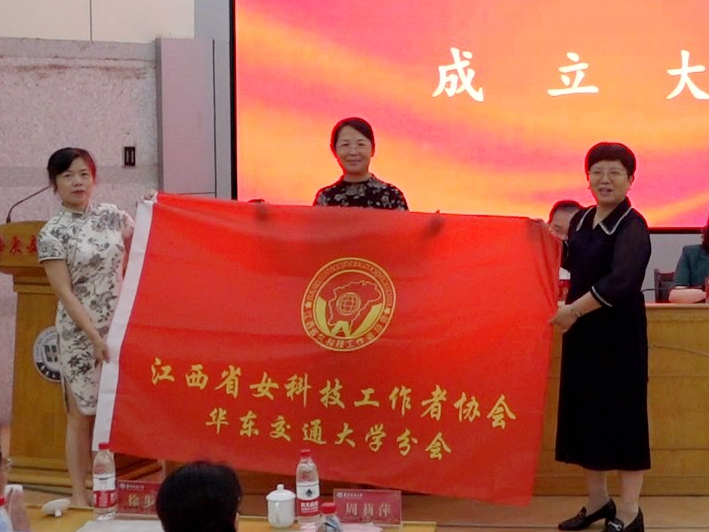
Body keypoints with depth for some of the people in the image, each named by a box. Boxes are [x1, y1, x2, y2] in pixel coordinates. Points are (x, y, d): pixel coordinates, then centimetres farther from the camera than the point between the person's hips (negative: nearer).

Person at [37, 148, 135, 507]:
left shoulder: (112, 215, 5)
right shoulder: (52, 233, -7)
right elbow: (64, 292, -12)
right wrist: (95, 335, -17)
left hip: (122, 328, 4)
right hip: (80, 334, -4)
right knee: (82, 414, 2)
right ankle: (79, 494, 11)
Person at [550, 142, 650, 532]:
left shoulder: (632, 226, -13)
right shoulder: (582, 219, 9)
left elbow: (620, 281, -26)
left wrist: (573, 310, -26)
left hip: (618, 333, -7)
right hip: (581, 332, 7)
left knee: (621, 415, -1)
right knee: (583, 413, 12)